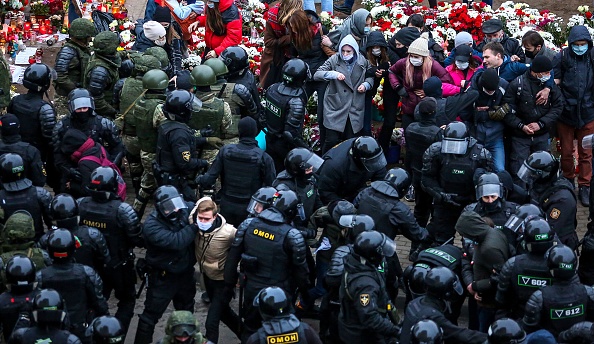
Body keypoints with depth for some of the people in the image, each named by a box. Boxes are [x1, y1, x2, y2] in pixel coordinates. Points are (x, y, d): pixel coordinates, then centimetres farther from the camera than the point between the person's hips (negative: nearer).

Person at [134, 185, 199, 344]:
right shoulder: (151, 226, -28)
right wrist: (193, 226, -31)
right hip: (163, 277, -6)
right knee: (151, 315, 1)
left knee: (186, 312, 26)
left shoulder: (185, 210, -12)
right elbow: (175, 241, -39)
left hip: (185, 273, 6)